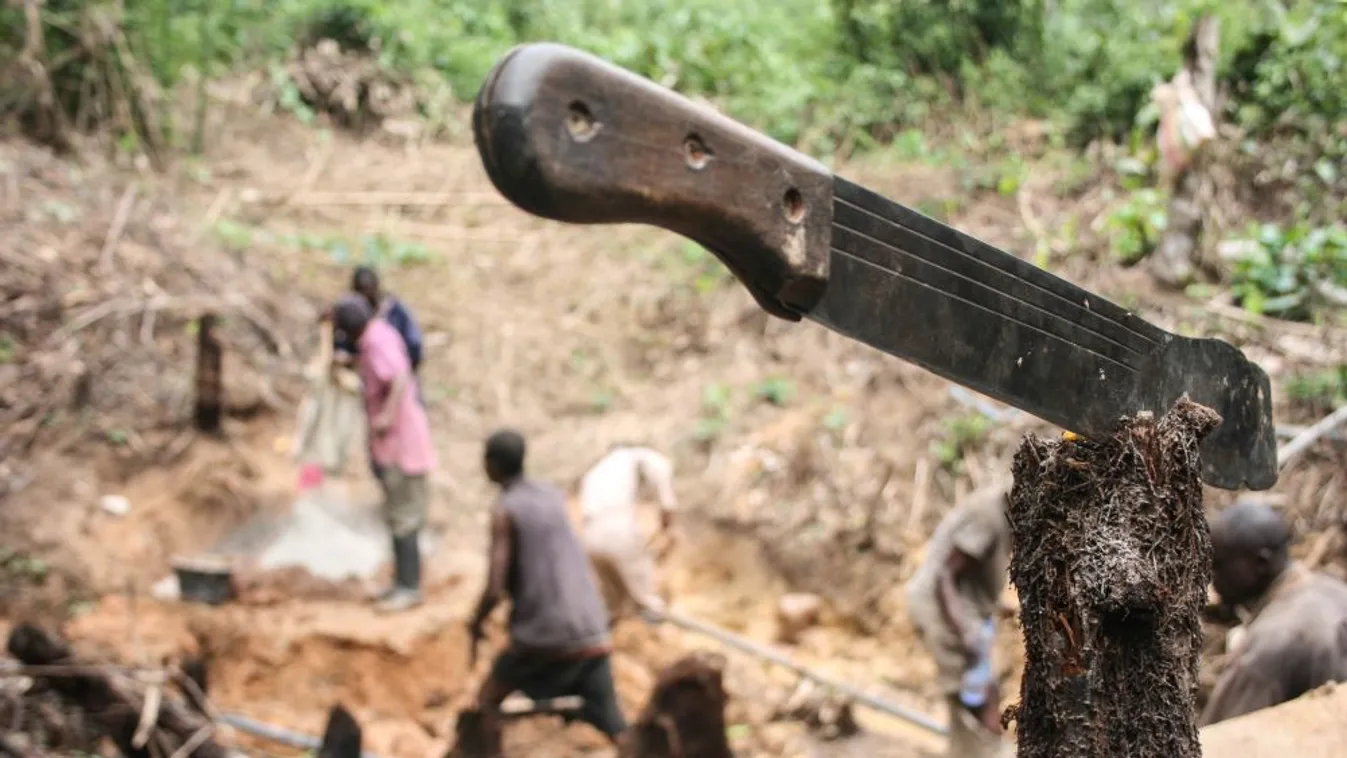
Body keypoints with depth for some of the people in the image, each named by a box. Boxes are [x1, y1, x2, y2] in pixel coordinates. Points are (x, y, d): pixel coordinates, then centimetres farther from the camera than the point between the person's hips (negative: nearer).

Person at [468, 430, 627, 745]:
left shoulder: (504, 511, -6)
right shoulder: (555, 496, 13)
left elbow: (495, 590, -13)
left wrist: (475, 624, 6)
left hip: (543, 640, -5)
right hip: (594, 637, 5)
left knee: (487, 702, 18)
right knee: (617, 731, 6)